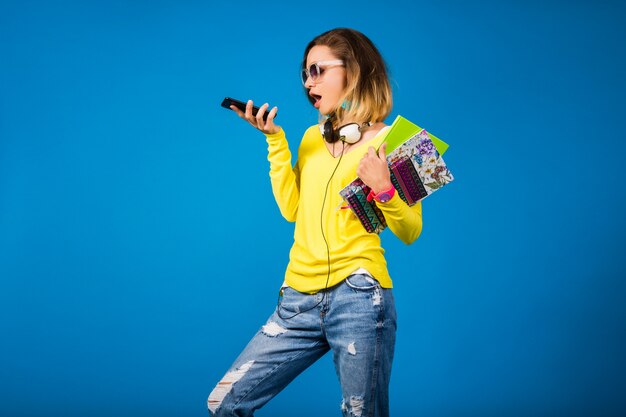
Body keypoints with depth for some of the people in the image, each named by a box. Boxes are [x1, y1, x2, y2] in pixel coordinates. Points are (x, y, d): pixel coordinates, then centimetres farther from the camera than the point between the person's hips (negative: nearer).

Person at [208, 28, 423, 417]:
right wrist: (275, 140, 4)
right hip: (300, 299, 5)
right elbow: (291, 208, 6)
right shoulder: (312, 137, 17)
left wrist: (383, 190, -20)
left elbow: (410, 232, -2)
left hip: (357, 296, -5)